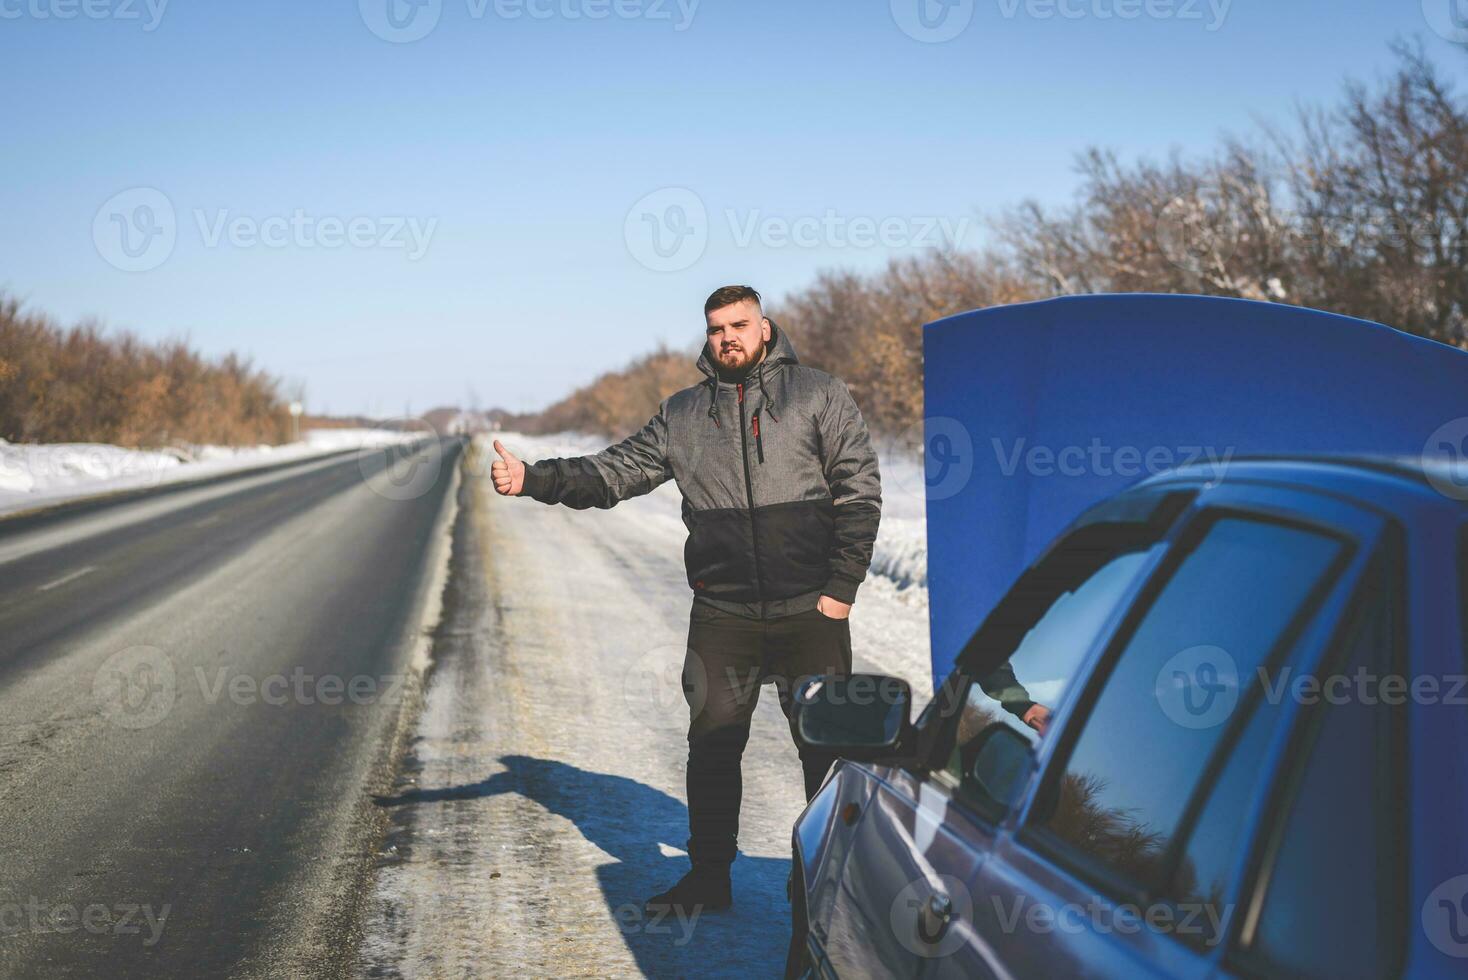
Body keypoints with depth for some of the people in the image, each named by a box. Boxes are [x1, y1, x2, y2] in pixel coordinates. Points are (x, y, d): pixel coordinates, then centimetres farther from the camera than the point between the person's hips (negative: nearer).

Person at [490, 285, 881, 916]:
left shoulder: (819, 396, 2)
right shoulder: (684, 414, 10)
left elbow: (859, 492, 0)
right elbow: (613, 473, 6)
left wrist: (841, 587, -6)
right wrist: (532, 479, -10)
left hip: (810, 609, -2)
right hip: (721, 613, 3)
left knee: (827, 744, 4)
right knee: (712, 745, 6)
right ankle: (709, 876, 19)